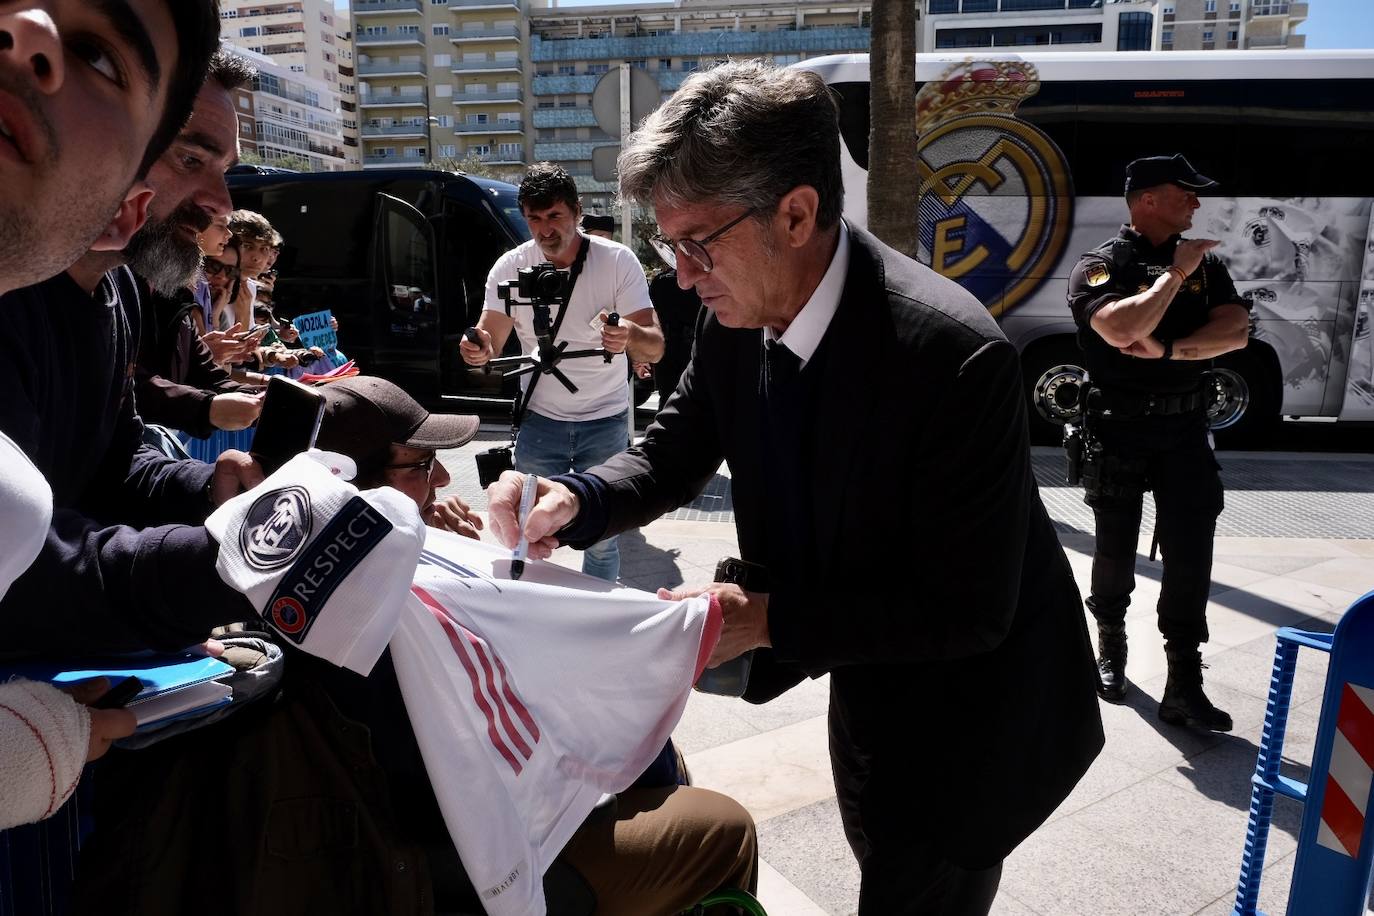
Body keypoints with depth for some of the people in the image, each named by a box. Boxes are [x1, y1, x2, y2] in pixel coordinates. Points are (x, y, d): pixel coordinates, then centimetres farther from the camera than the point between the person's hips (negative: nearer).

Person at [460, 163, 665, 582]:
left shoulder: (618, 260, -12)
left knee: (601, 539, 6)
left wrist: (631, 336, -41)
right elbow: (490, 341, -5)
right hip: (540, 419, 1)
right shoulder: (510, 266, -6)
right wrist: (477, 348, -30)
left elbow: (655, 348, -16)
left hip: (605, 422, -1)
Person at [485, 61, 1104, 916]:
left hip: (972, 709, -6)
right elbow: (674, 453, -1)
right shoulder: (736, 317, -13)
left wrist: (769, 619, -31)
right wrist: (573, 502, -21)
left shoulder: (955, 354, -34)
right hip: (865, 688, 7)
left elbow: (967, 612, -28)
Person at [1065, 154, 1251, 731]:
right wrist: (1175, 272, -13)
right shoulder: (1101, 266, -5)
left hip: (1185, 429, 3)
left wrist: (1166, 349, -16)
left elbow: (1236, 332, -3)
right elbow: (1121, 329, -23)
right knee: (1116, 547, 10)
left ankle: (1184, 688, 4)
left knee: (1190, 554, -2)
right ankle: (1110, 647, 33)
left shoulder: (1205, 263, 10)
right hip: (1118, 430, -3)